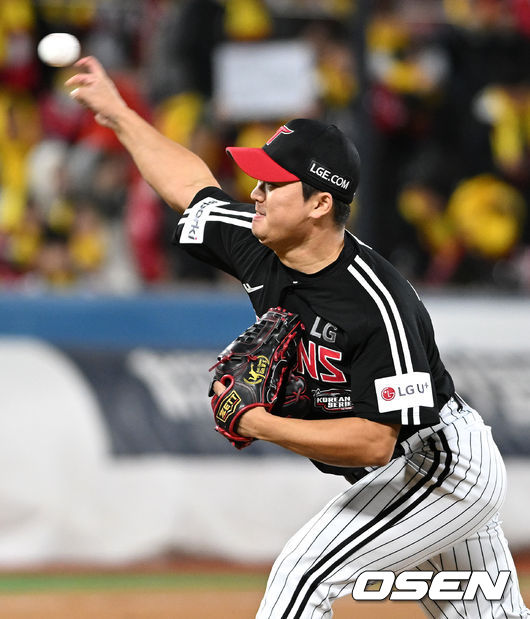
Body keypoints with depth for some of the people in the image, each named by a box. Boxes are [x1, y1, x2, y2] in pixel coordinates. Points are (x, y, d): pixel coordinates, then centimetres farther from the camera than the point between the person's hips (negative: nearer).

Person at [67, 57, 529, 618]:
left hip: (442, 465, -9)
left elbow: (374, 442, -34)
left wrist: (258, 424, -32)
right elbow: (191, 186, 12)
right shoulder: (260, 250, -6)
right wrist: (117, 113, 18)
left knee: (305, 572, -19)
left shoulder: (377, 304, -31)